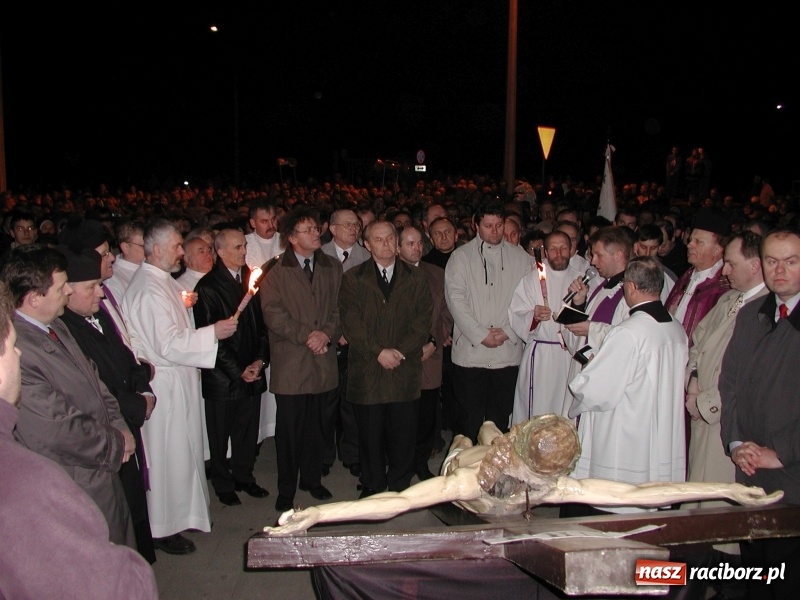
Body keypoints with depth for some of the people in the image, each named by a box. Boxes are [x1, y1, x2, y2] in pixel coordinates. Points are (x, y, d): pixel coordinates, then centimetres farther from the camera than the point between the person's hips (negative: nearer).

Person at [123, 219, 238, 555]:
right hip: (164, 386, -10)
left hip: (179, 381, 10)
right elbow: (169, 344, -26)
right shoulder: (149, 290, -23)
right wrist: (213, 332, -22)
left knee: (182, 451, 19)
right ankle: (164, 529, 17)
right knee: (168, 456, 2)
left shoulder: (162, 281, 9)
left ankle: (182, 513, 35)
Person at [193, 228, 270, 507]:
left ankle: (244, 476, 32)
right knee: (220, 434, 10)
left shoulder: (251, 278, 5)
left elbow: (262, 322, 9)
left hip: (252, 372, 4)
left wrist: (260, 359, -2)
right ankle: (223, 484, 27)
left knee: (248, 430, 13)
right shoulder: (207, 286, -10)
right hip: (222, 376, -4)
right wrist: (238, 370, -12)